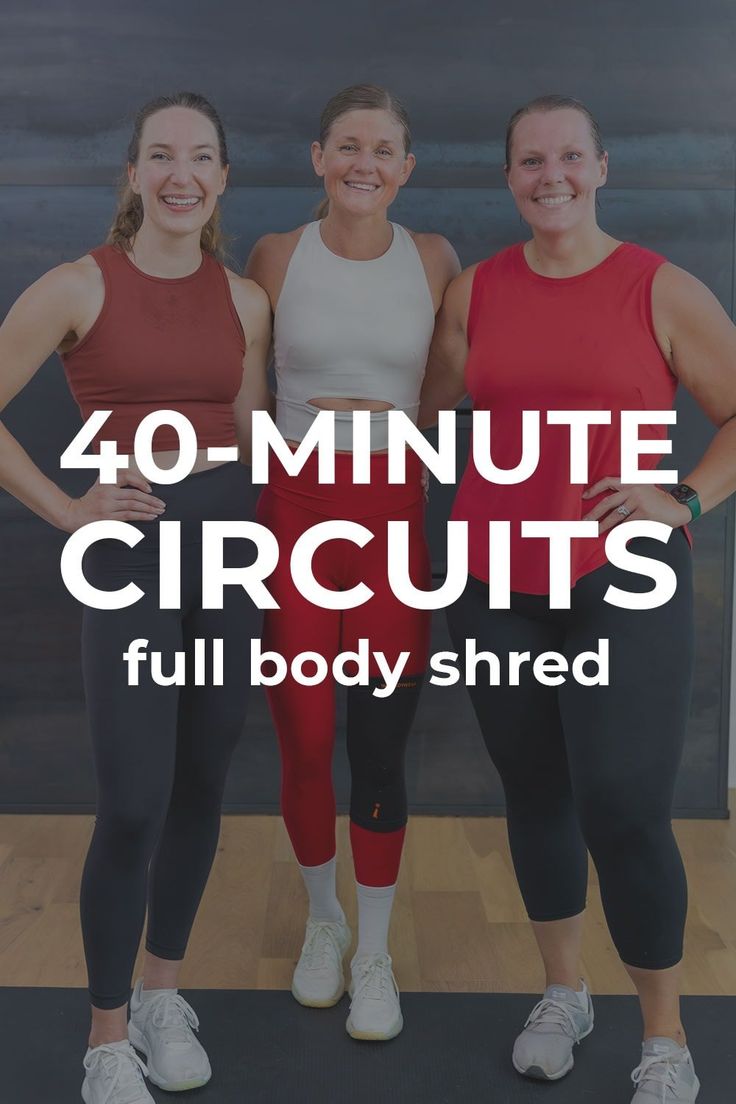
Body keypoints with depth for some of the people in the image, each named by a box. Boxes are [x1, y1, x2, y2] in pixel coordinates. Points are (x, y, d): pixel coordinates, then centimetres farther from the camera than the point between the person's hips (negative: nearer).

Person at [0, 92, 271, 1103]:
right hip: (131, 548, -4)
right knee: (132, 808, -5)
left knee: (200, 787, 11)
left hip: (229, 539, 4)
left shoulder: (245, 301, 7)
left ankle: (163, 991, 32)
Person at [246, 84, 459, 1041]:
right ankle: (323, 918, 32)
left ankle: (375, 951, 23)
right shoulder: (276, 257, 2)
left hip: (394, 512, 0)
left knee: (381, 747, 4)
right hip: (294, 505, 0)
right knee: (304, 741, 4)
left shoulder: (433, 261, 3)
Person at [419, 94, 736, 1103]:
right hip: (498, 582, 4)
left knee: (627, 815, -6)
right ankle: (563, 993, 35)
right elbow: (425, 411, 16)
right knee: (534, 794, 13)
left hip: (621, 583, -3)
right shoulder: (475, 291, 7)